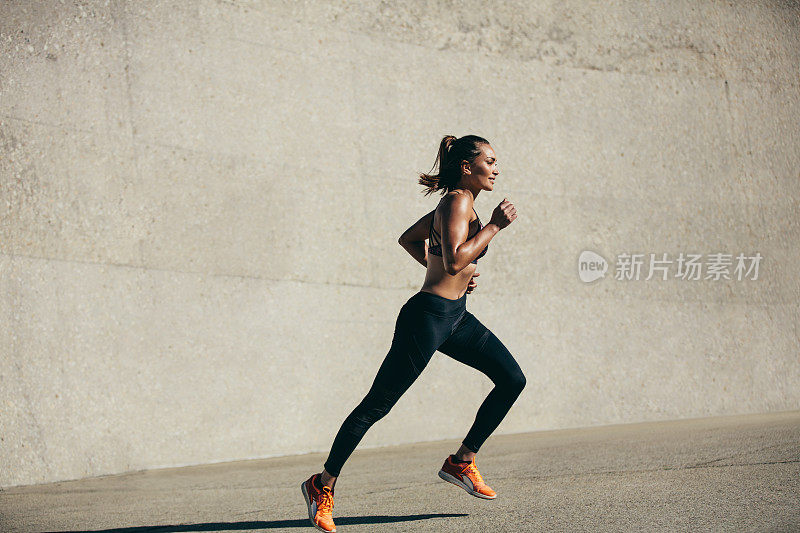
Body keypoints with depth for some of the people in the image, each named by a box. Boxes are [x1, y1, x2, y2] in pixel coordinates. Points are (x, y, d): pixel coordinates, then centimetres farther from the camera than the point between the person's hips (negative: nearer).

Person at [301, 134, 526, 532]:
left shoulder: (456, 203, 14)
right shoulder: (458, 202, -14)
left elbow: (408, 239, 25)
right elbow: (454, 260, -28)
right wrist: (494, 225, -22)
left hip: (455, 316, 10)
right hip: (428, 316, -10)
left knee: (512, 379, 4)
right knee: (376, 405, -5)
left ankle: (461, 462, 12)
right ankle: (322, 486, 4)